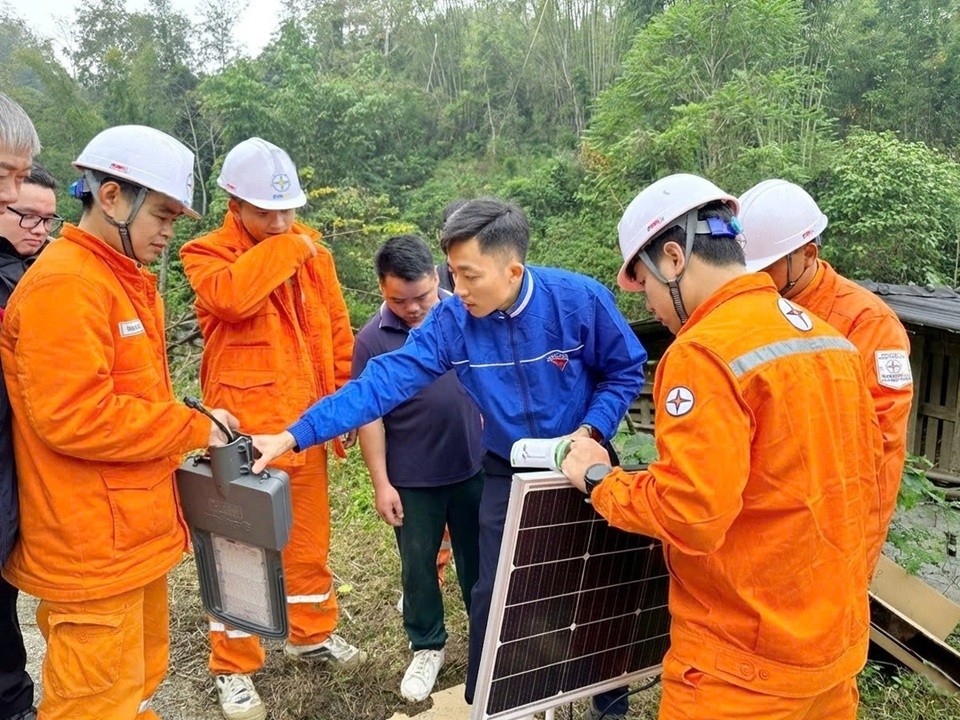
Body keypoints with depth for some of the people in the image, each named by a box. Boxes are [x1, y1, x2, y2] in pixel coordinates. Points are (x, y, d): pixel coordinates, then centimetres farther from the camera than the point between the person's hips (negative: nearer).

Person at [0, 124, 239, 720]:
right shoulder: (63, 285, -19)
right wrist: (194, 426, -16)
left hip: (137, 531, 10)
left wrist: (182, 432, 6)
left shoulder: (127, 280, 14)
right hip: (93, 547, -9)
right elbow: (75, 417, -25)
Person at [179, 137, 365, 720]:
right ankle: (233, 667, 23)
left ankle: (313, 633, 39)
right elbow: (233, 297, -29)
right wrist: (285, 247, -18)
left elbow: (337, 330, 11)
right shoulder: (206, 254, -6)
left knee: (309, 538, 18)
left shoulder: (312, 250, 7)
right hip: (246, 430, -4)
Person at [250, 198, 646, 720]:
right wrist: (295, 435, -29)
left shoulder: (580, 300, -22)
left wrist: (589, 430, -22)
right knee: (492, 594, 4)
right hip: (507, 472, 1)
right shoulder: (452, 320, -18)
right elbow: (385, 382, -23)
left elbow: (626, 371, -8)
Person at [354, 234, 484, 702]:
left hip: (474, 467, 2)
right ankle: (427, 648, 35)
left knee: (478, 558, 17)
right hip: (412, 479, -1)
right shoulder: (372, 339, -12)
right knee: (418, 565, 14)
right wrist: (381, 483, -9)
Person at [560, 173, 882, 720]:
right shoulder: (827, 335, 4)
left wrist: (597, 478, -10)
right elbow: (865, 461, 13)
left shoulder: (705, 352, -22)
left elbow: (689, 515, -25)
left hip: (751, 657, -7)